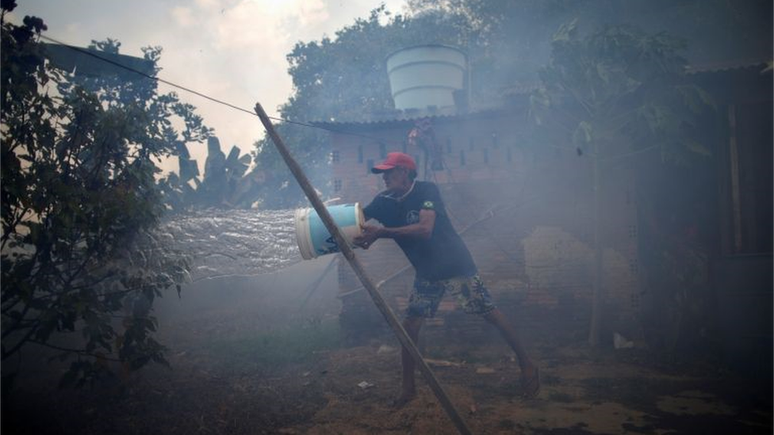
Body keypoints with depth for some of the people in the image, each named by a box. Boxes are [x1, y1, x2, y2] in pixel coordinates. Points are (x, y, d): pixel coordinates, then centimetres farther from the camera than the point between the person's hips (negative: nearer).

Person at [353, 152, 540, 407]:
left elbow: (425, 229, -34)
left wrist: (381, 232, -39)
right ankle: (408, 387, 16)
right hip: (426, 274, 6)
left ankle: (527, 366, 19)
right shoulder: (384, 202, -3)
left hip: (456, 266, -5)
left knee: (491, 314, 1)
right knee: (410, 326, 0)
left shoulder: (426, 191, -21)